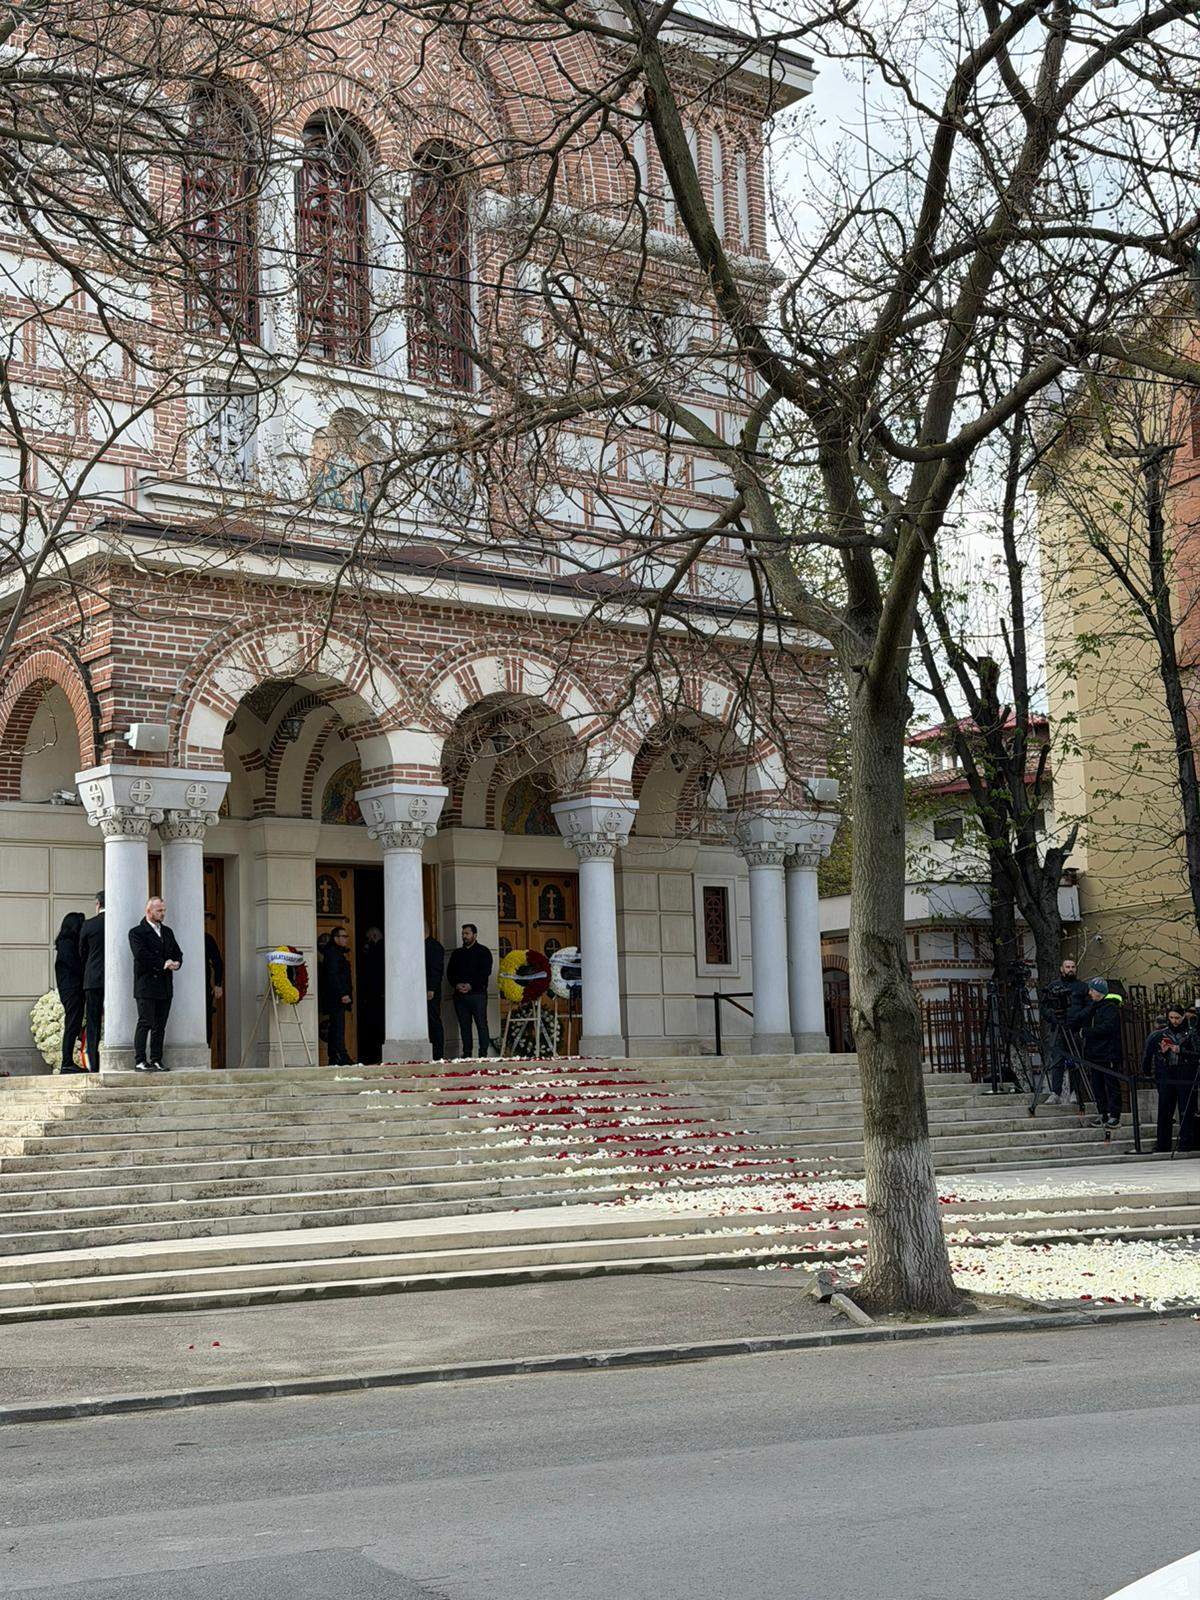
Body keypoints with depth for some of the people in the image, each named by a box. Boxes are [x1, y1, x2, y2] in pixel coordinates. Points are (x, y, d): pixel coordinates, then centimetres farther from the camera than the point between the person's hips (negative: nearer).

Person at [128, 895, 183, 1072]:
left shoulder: (167, 932, 19)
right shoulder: (137, 932, -2)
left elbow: (177, 953, 17)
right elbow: (141, 955, -15)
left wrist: (176, 963, -6)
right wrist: (163, 964, -14)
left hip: (165, 986, 6)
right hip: (146, 986, -6)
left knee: (160, 1026, 5)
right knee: (145, 1023, -8)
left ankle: (156, 1061, 6)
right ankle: (140, 1061, -7)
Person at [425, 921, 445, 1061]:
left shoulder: (435, 946, -6)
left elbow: (437, 969, -13)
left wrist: (431, 989, -20)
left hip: (430, 993, -8)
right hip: (421, 992, 8)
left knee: (434, 1022, -5)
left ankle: (438, 1054, -4)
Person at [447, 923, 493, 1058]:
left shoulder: (483, 952, 3)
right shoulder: (456, 953, 19)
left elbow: (485, 972, -7)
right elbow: (449, 972, 13)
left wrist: (471, 985, -15)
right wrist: (456, 984, -6)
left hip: (477, 993, -5)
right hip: (459, 995, 5)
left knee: (481, 1024, -7)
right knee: (464, 1025, 5)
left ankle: (483, 1052, -7)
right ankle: (467, 1052, 8)